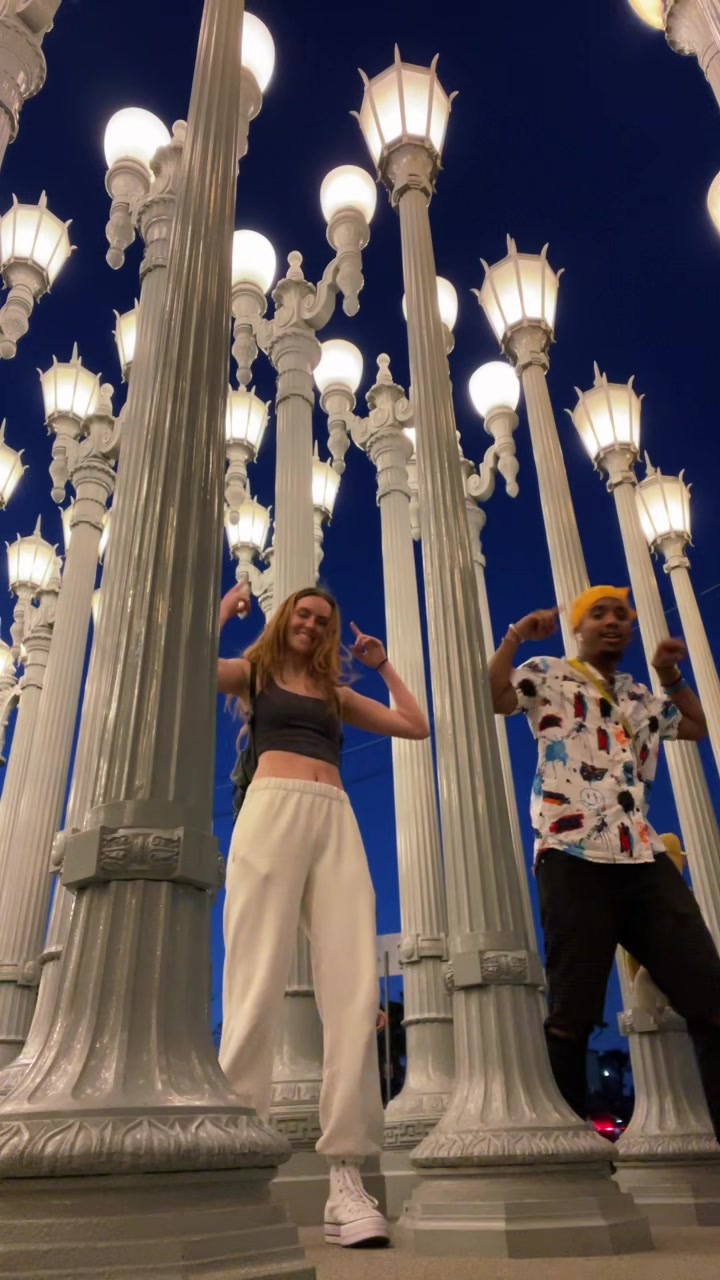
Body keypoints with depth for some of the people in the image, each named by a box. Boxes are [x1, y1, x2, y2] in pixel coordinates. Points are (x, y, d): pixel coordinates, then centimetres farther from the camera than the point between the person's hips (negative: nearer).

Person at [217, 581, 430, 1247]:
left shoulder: (337, 692, 28)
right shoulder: (253, 672, 19)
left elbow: (417, 726, 26)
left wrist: (383, 666, 28)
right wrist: (226, 608, 11)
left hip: (338, 822, 4)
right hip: (273, 811, -3)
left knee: (355, 990, -12)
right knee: (257, 986, -15)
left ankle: (346, 1177, -12)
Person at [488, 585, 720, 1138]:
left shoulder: (642, 697, 26)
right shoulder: (548, 676, 8)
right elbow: (490, 698, -7)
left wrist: (672, 675, 24)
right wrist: (517, 636, -8)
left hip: (646, 858, 6)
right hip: (574, 856, -6)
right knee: (574, 1009, -5)